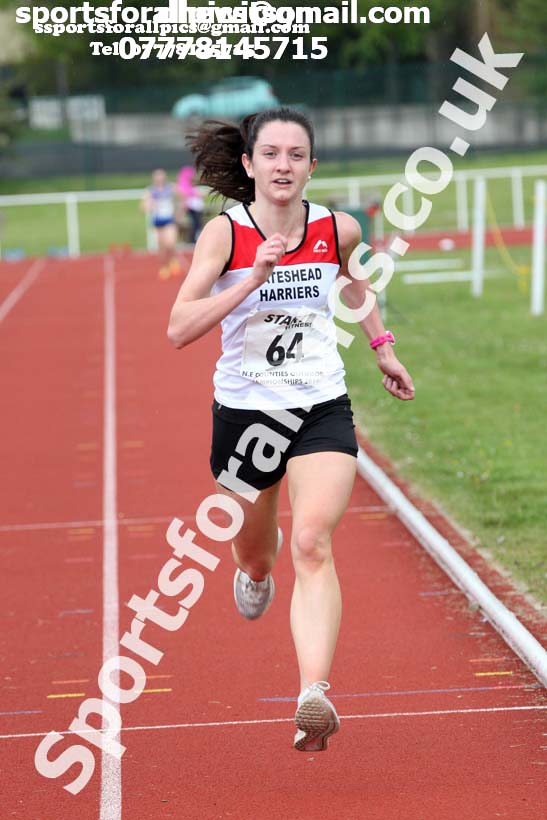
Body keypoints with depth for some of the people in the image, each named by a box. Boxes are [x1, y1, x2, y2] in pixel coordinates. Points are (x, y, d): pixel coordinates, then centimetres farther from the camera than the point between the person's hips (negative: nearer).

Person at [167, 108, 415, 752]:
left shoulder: (339, 231, -3)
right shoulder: (225, 233, -12)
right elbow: (179, 329, -22)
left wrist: (382, 347, 27)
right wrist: (253, 279, -30)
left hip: (322, 413, 0)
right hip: (244, 413, 0)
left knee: (312, 546, -21)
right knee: (254, 556, 21)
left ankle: (314, 697, -32)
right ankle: (256, 571, 60)